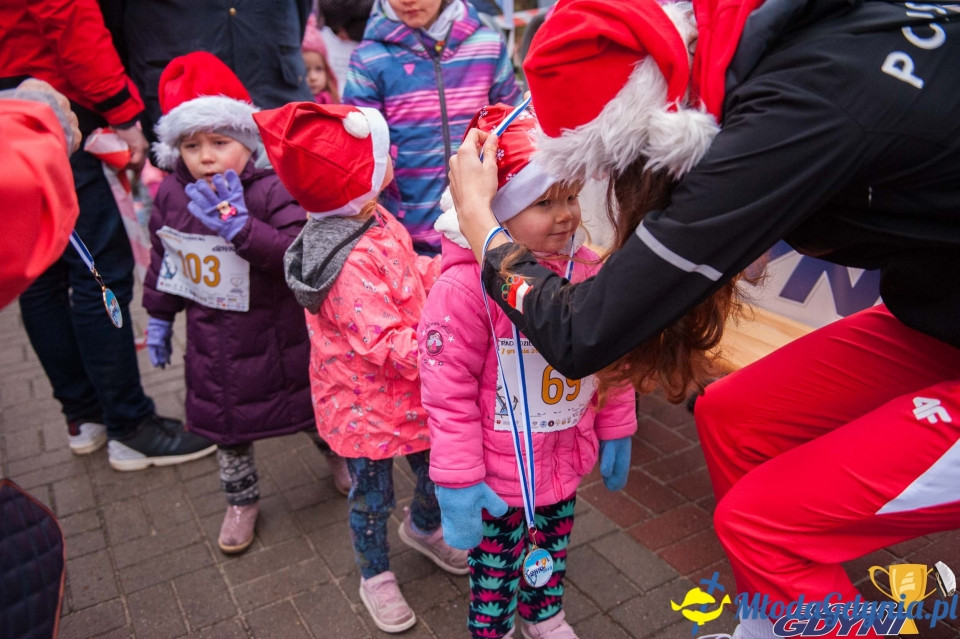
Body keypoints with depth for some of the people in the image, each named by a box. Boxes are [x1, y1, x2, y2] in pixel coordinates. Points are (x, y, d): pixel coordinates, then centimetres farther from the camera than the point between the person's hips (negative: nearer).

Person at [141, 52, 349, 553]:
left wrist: (240, 225, -38)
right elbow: (163, 261, 10)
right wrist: (159, 319, 16)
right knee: (227, 427, 18)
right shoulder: (171, 195, -3)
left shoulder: (271, 191, -20)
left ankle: (340, 454, 47)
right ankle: (241, 500, 40)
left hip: (275, 337, -4)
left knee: (313, 411, 16)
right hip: (212, 341, 4)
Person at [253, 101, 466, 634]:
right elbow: (388, 346, -33)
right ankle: (375, 575, 45)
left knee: (437, 473, 25)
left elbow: (411, 276, 12)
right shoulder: (350, 265, -33)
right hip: (368, 408, -8)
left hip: (412, 398, 8)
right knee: (373, 498, 17)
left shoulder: (375, 222, -3)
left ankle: (424, 528, 58)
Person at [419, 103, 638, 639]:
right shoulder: (465, 286, -25)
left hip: (565, 461, 5)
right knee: (496, 569, 17)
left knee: (554, 548, 28)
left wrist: (616, 430, 11)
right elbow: (448, 392, -19)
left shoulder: (587, 270, -8)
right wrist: (458, 481, -15)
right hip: (499, 476, -5)